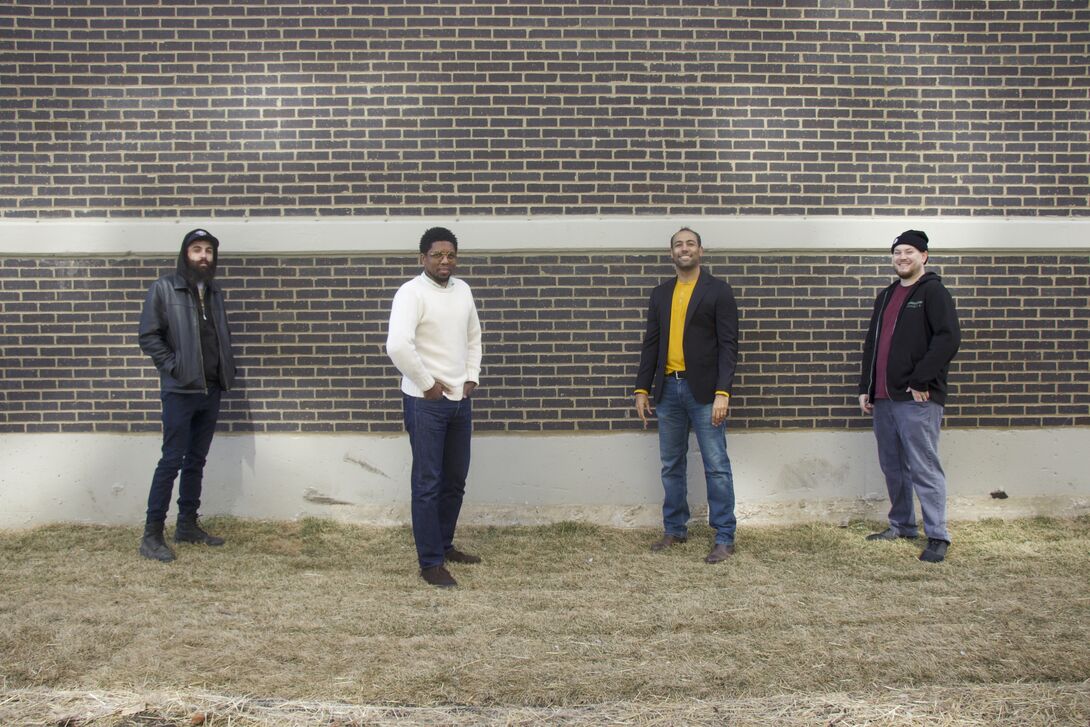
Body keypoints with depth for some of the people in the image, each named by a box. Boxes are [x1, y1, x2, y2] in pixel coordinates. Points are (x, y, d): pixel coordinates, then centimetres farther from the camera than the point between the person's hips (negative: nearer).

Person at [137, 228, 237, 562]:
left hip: (210, 390, 6)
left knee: (196, 461, 12)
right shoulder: (164, 288, -5)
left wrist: (226, 370, 5)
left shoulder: (214, 291, 13)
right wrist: (173, 367, -13)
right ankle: (152, 534, 1)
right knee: (172, 461, -6)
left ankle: (188, 525, 22)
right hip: (180, 390, -6)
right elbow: (148, 335, -8)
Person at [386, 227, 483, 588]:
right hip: (426, 402, -7)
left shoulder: (462, 290, 9)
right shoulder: (412, 292, -14)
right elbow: (397, 345, -27)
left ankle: (444, 545, 32)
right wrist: (427, 385, -19)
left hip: (461, 399, 7)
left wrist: (472, 378, 9)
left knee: (455, 481, 16)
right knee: (428, 484, 0)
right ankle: (430, 562, 9)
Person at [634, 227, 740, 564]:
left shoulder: (718, 290, -1)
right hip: (668, 389, 5)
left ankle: (724, 538, 6)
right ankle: (674, 530, 24)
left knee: (716, 466, -2)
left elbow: (728, 344, -7)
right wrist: (642, 389, 7)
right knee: (671, 466, 12)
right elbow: (651, 344, 13)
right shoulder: (660, 294, 13)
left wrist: (722, 392, -15)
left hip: (703, 390, -5)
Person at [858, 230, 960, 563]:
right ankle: (901, 525, 26)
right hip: (883, 398, 8)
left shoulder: (933, 292, -3)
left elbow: (949, 338, -14)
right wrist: (865, 388, 14)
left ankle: (937, 536, 1)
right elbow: (871, 344, 22)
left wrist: (920, 381, -17)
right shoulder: (885, 296, 20)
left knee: (924, 468, -6)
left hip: (917, 399, -8)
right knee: (892, 466, 14)